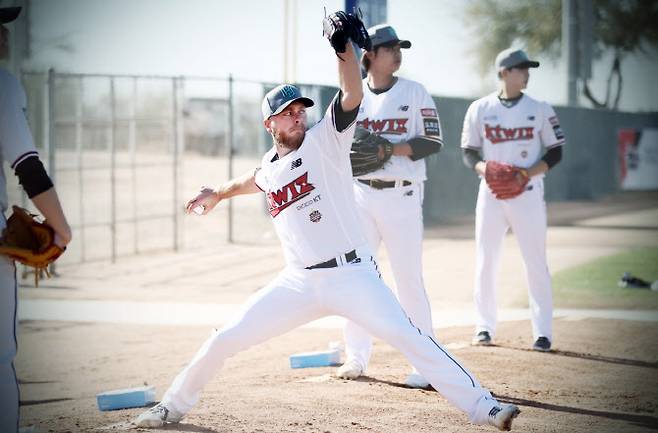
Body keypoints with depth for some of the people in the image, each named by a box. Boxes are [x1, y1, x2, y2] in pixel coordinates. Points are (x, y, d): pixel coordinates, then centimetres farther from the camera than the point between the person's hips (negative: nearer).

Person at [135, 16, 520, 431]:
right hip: (299, 283, 5)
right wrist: (218, 194, 52)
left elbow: (353, 93, -20)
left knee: (408, 337, -20)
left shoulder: (325, 140, -3)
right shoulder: (270, 167, 11)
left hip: (352, 274, -5)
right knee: (223, 340, 4)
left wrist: (344, 43, -31)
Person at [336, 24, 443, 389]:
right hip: (360, 193, 4)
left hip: (401, 197, -3)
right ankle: (356, 357, 19)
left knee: (409, 278, -7)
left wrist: (391, 148, -19)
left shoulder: (415, 93, -1)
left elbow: (434, 141, -5)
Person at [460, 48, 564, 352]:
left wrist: (530, 172, -13)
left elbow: (555, 152, 4)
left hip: (528, 193, -1)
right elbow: (468, 152, 7)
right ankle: (484, 327, 15)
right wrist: (483, 168, -15)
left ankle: (542, 332, 3)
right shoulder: (480, 109, 3)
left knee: (536, 263, -3)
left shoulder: (540, 109, 2)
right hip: (491, 193, 1)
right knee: (485, 261, 4)